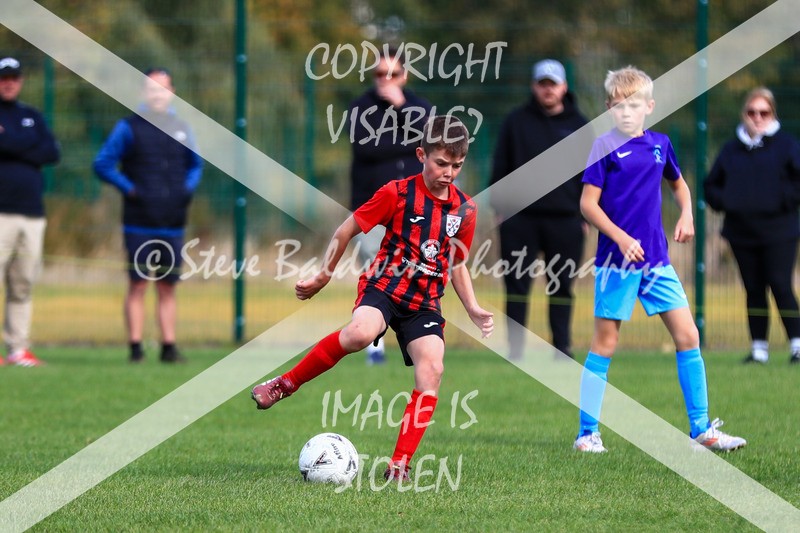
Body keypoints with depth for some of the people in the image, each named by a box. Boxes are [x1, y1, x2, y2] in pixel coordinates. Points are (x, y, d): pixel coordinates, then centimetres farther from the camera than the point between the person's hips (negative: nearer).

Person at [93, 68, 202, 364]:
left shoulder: (181, 129, 13)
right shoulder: (129, 128, 1)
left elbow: (195, 164, 27)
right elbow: (102, 164, 0)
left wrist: (188, 188, 9)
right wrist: (128, 189, -9)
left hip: (173, 224, 4)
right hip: (139, 224, -4)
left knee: (168, 286, 5)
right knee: (138, 284, -6)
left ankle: (169, 347, 8)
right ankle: (135, 347, -4)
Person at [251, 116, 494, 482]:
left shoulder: (464, 209, 7)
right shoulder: (398, 193, -7)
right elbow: (347, 230, 2)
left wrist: (473, 309, 10)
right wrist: (323, 276, 5)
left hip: (425, 301, 4)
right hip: (384, 286, -4)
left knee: (432, 370, -18)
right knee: (360, 332, -36)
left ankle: (400, 466, -12)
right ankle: (285, 384, -16)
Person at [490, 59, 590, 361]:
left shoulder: (578, 125, 8)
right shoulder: (517, 122, 7)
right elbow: (501, 166, 8)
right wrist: (499, 208, 1)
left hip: (564, 220, 0)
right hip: (520, 219, 0)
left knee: (561, 287, 4)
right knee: (517, 286, -2)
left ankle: (563, 346, 11)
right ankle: (515, 348, 2)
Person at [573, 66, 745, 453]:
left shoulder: (660, 144, 8)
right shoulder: (605, 147, -7)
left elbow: (678, 183, 27)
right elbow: (588, 204, -9)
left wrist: (686, 215, 8)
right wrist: (621, 239, -19)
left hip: (656, 258, 5)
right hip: (617, 259, -5)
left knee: (687, 335, 2)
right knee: (605, 342, 0)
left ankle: (701, 429, 8)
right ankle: (587, 433, 7)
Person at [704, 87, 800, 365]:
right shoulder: (731, 149, 11)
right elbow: (711, 185, 19)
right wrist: (723, 202, 0)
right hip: (742, 233, 4)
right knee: (753, 291, 7)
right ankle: (759, 347, 11)